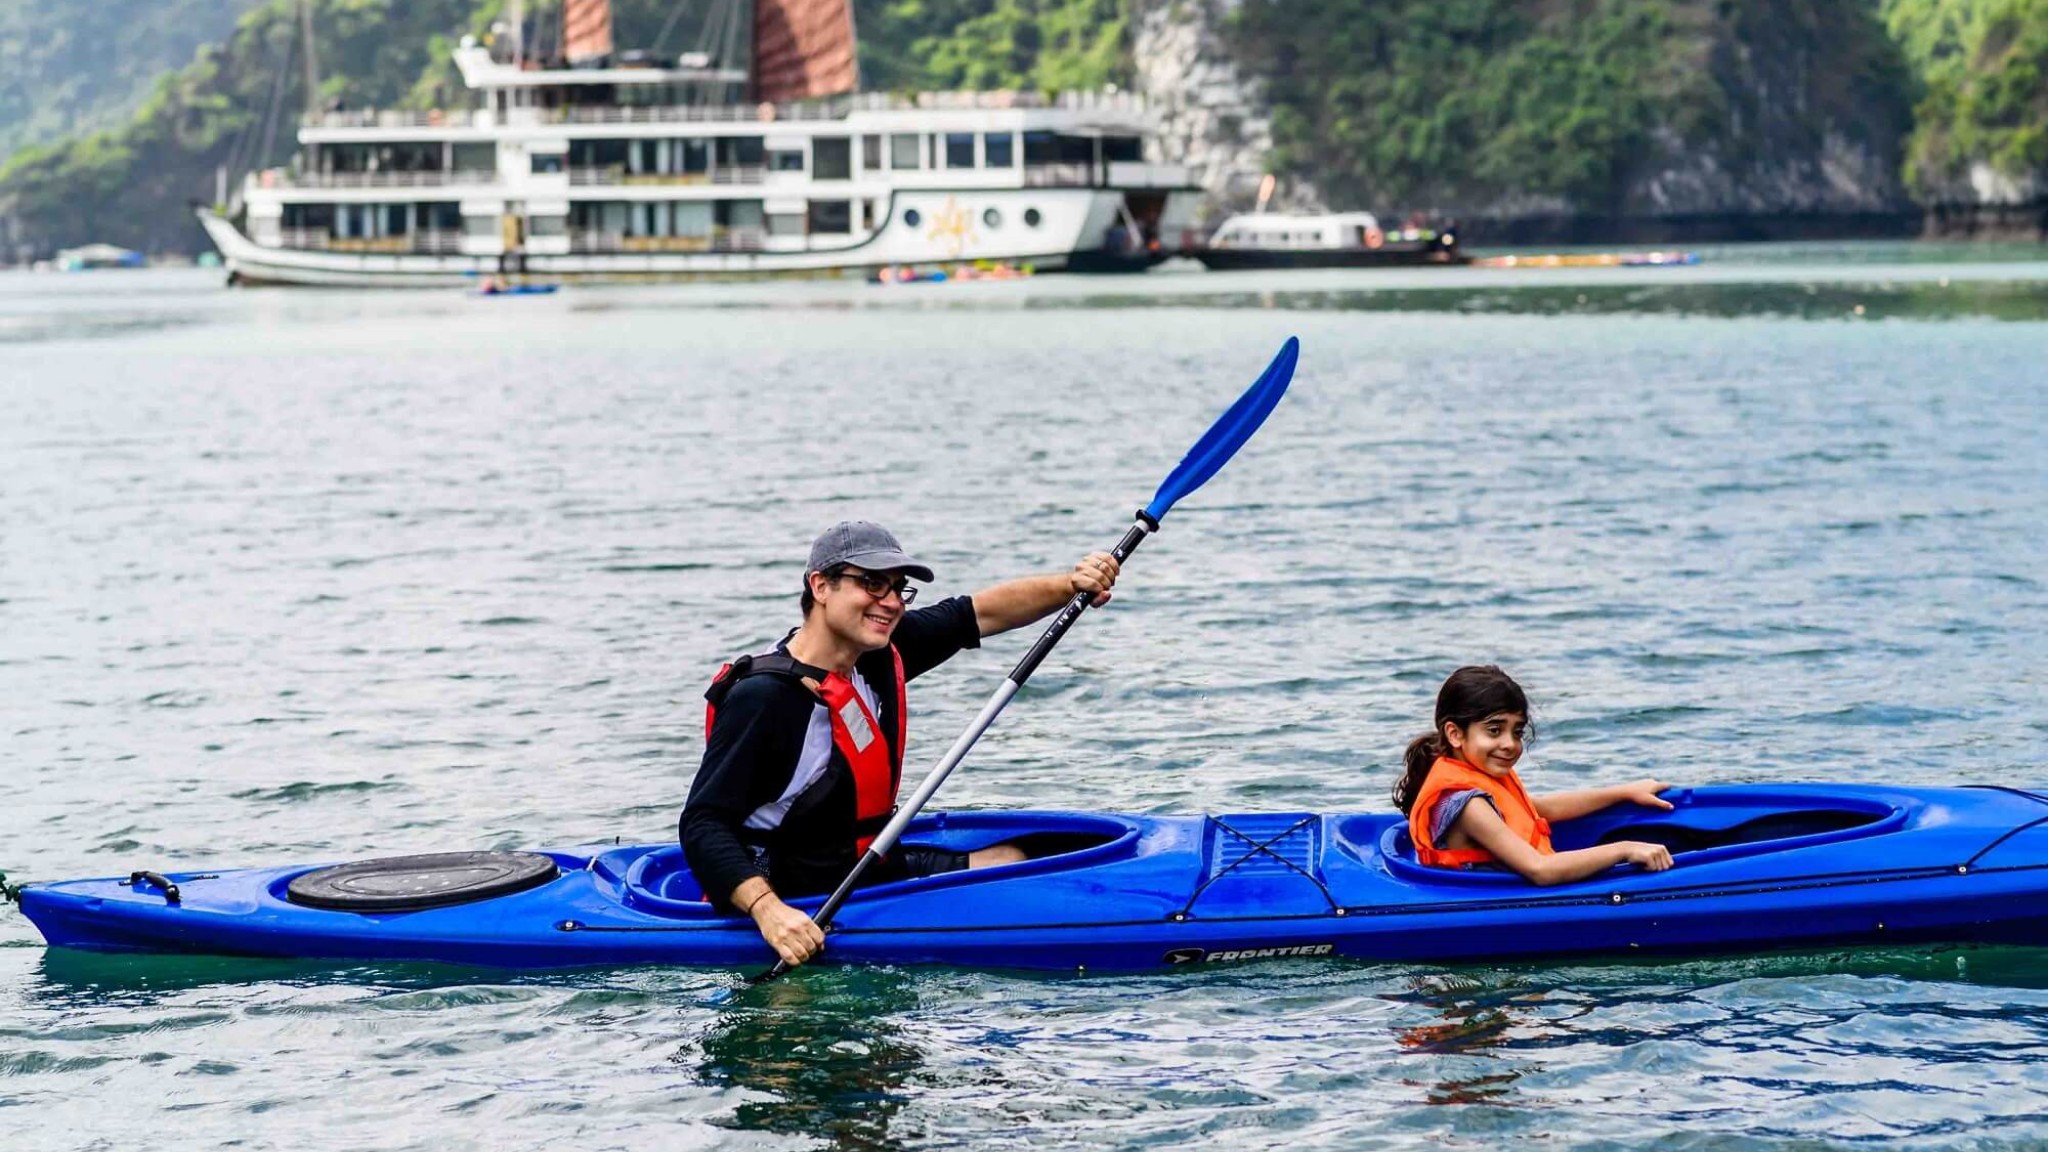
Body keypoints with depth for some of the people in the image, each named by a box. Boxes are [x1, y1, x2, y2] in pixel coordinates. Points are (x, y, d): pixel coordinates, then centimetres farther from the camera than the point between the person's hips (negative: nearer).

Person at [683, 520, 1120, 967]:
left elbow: (980, 613, 11)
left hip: (876, 868, 10)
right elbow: (703, 825, -26)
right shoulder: (762, 699, -22)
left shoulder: (878, 654, 3)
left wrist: (1072, 585, -5)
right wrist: (767, 911, -39)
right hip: (800, 901, -10)